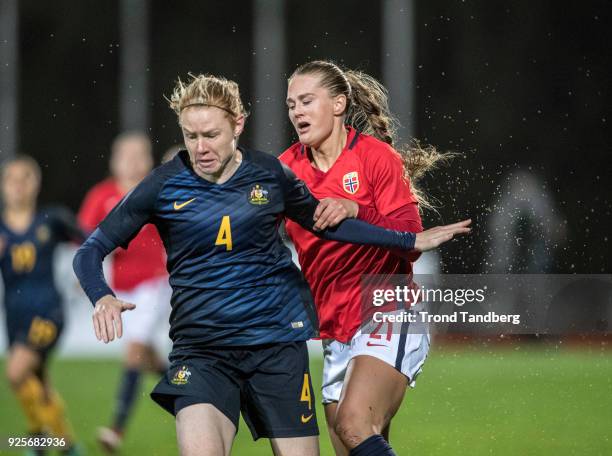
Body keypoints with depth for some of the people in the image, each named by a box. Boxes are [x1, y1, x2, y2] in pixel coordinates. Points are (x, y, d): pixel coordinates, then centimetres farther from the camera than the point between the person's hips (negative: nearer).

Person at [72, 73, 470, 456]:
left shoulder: (270, 175, 1)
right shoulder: (164, 186, -4)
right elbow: (91, 252, 0)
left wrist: (412, 241, 20)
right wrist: (103, 298, -22)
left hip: (278, 341, 2)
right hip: (201, 349, -2)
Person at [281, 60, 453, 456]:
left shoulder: (376, 156, -6)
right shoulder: (288, 167, 8)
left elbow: (411, 242, -14)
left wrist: (356, 211, -27)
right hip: (337, 333, 6)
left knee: (353, 424, -28)